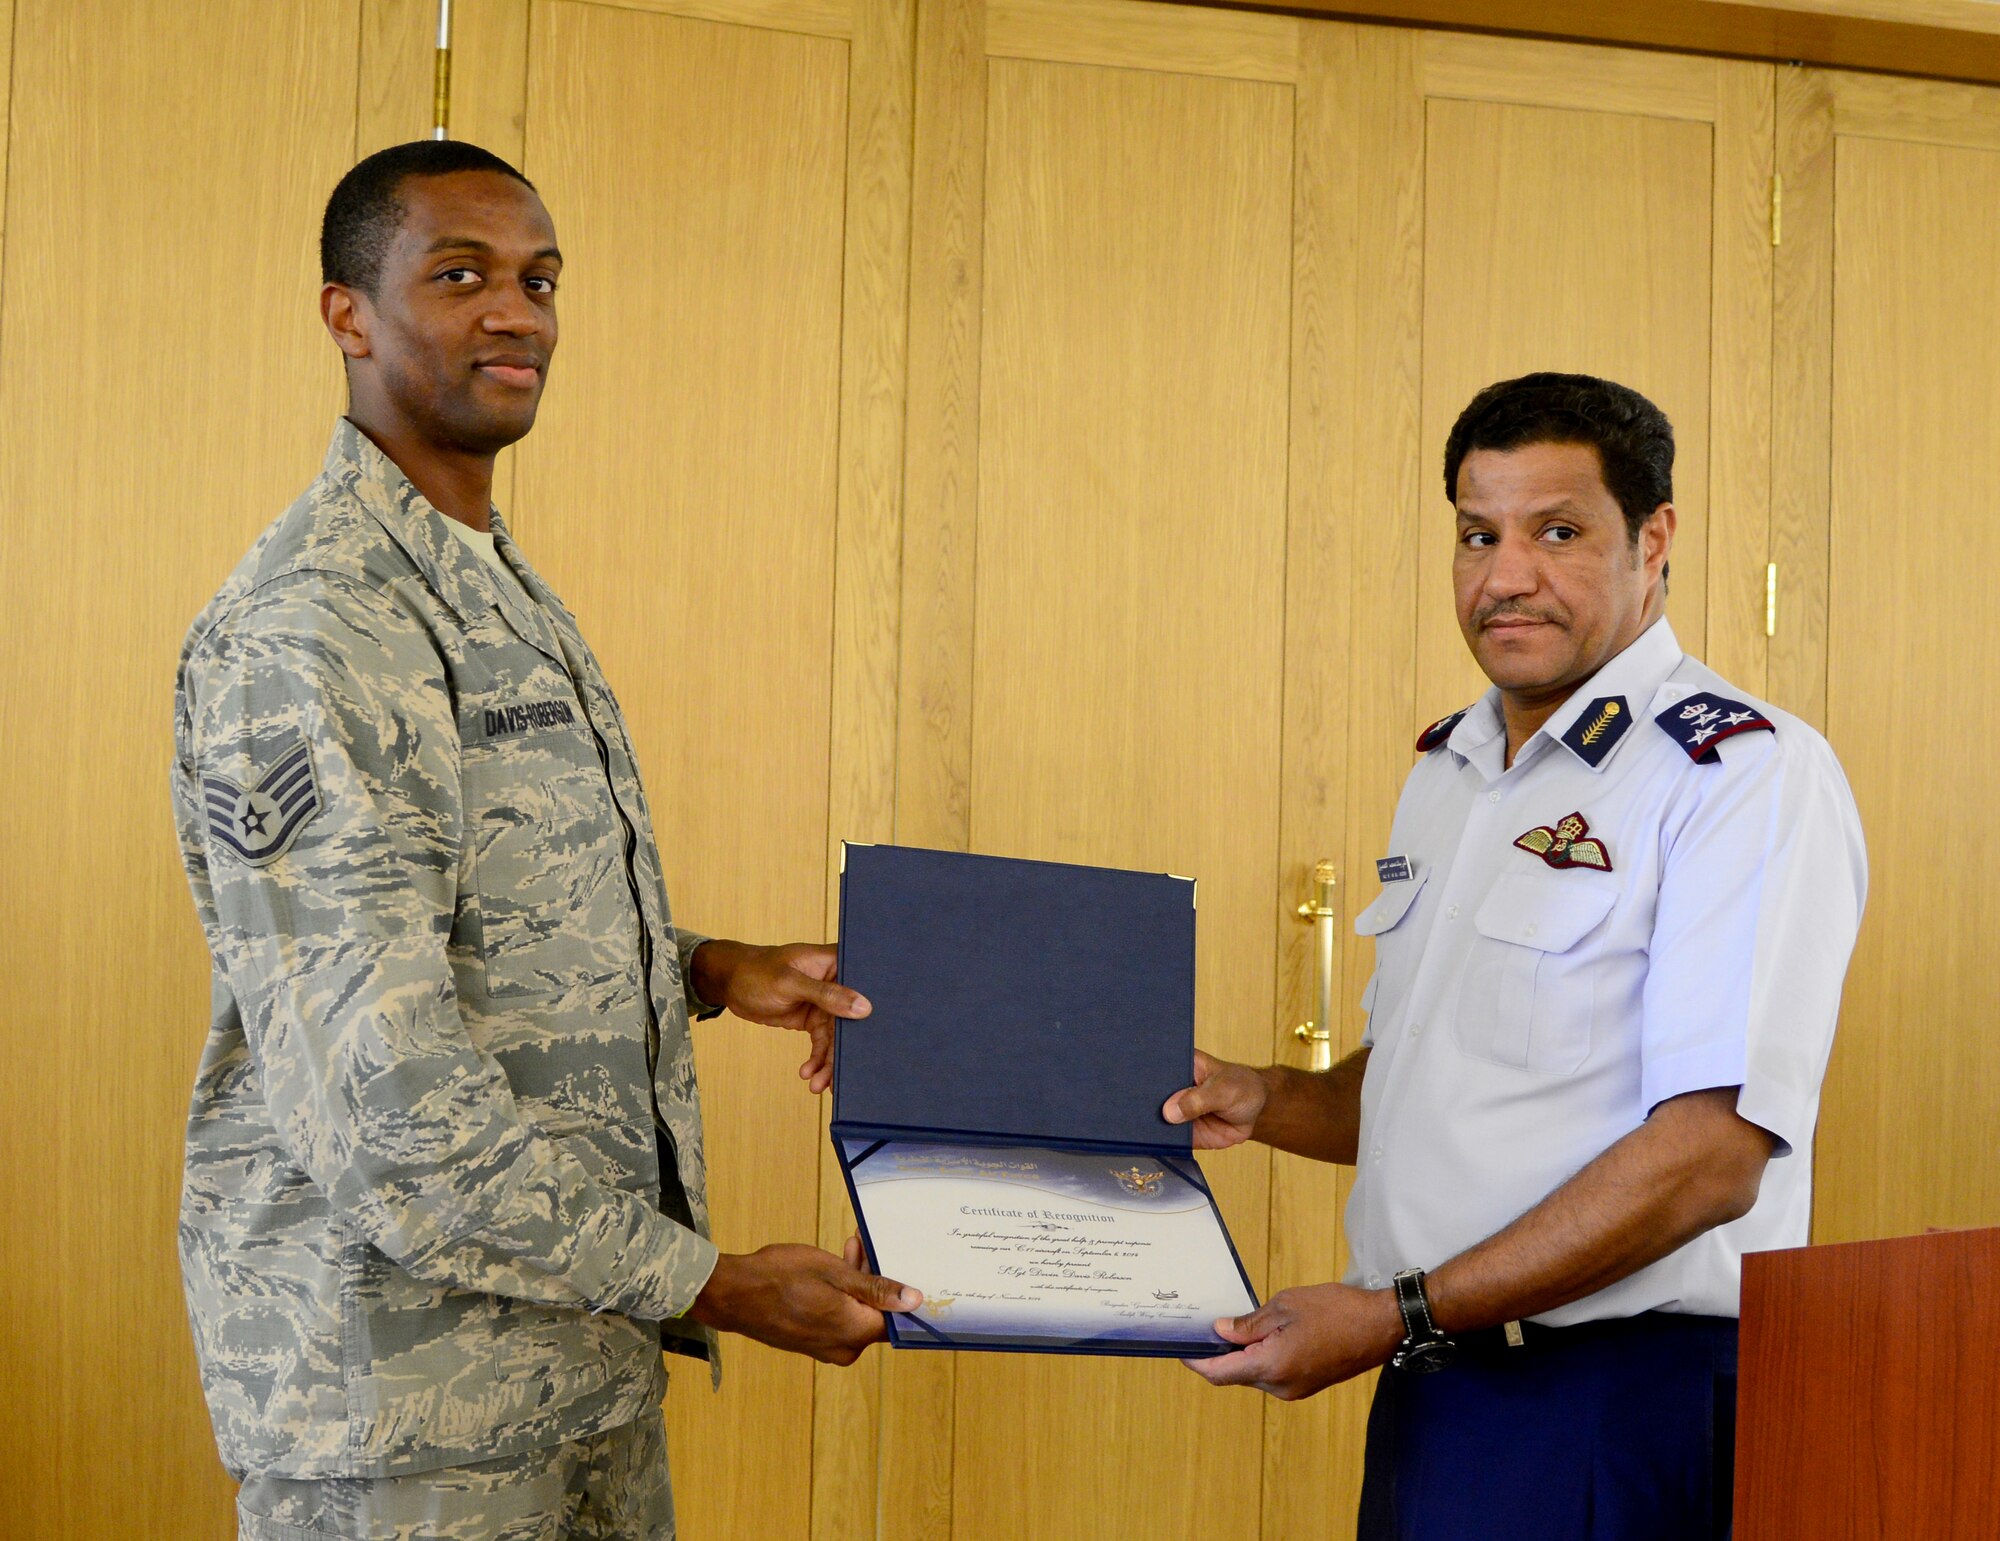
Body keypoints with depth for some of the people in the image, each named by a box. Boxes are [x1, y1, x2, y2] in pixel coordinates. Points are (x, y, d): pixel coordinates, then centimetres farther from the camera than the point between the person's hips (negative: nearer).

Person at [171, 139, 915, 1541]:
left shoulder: (506, 592, 14)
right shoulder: (304, 632, -18)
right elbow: (376, 1095, -25)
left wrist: (712, 972, 8)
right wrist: (711, 1283, -21)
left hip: (586, 1346, 9)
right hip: (403, 1380, -9)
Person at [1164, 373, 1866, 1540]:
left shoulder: (1749, 775, -12)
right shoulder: (1447, 772, 14)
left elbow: (1712, 1155, -20)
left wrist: (1399, 1317, -21)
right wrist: (1266, 1103, 3)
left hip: (1617, 1401, -7)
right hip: (1425, 1395, 7)